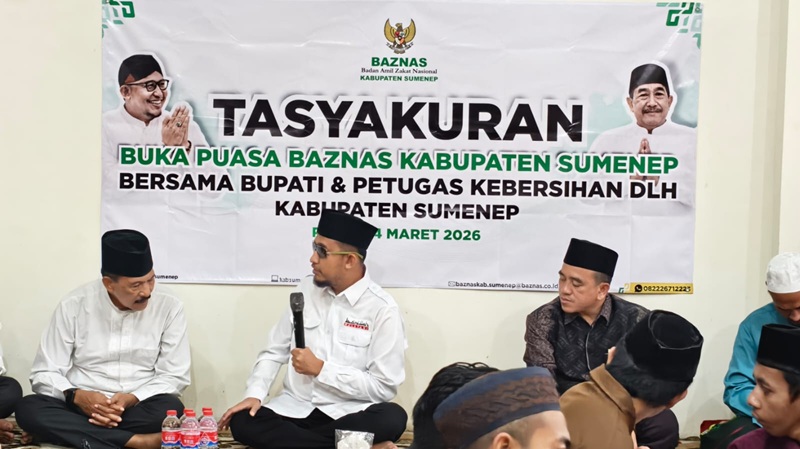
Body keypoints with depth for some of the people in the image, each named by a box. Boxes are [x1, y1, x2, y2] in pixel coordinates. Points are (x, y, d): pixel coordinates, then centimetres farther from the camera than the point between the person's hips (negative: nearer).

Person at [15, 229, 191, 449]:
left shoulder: (169, 306, -7)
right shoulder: (74, 305, -5)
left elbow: (174, 376, -3)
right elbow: (45, 374, -2)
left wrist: (133, 399, -22)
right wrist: (75, 396, -23)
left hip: (138, 408, -1)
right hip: (82, 406, 2)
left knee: (170, 409, -34)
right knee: (28, 408, -29)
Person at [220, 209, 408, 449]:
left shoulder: (382, 309, -10)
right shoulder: (306, 289, 5)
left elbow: (384, 387, -13)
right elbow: (275, 351, 10)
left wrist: (320, 369, -16)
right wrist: (254, 394, -7)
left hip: (346, 413, -5)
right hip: (294, 409, 5)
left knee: (392, 418, -34)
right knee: (242, 422, -23)